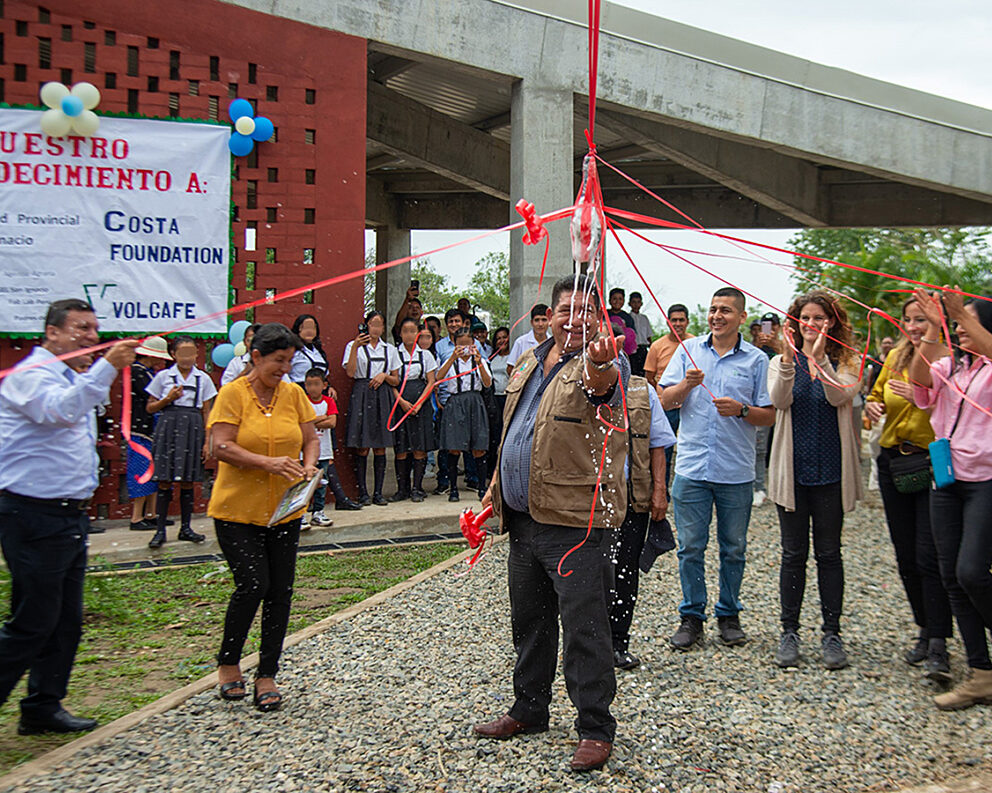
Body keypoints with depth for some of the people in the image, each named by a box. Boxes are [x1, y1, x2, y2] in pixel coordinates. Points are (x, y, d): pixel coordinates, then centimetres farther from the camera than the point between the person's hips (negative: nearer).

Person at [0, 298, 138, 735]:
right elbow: (61, 409, -34)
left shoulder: (75, 378, 20)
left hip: (68, 515, 10)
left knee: (66, 620, 13)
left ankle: (43, 708, 23)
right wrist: (107, 367, -40)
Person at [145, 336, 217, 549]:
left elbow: (206, 412, 11)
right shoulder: (163, 376, 5)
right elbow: (150, 407, 9)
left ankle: (185, 527, 15)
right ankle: (160, 530, 2)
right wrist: (168, 399, -9)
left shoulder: (203, 379, 8)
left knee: (188, 481, 5)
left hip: (193, 429, 1)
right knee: (165, 481, -4)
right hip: (168, 427, -1)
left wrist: (207, 441, 6)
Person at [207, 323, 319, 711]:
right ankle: (228, 663, 15)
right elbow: (222, 447, -14)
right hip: (237, 508, -4)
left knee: (280, 591, 4)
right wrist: (269, 463, -25)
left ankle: (266, 676, 16)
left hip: (285, 510, 4)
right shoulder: (233, 393, -7)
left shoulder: (293, 394, 6)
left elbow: (311, 439, 11)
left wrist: (309, 465, -11)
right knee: (252, 584, -11)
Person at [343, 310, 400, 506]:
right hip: (361, 395, -3)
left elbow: (396, 381, 17)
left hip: (382, 396, 3)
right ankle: (362, 492, 0)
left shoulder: (389, 349, 17)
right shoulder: (354, 346, 7)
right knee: (362, 447, -6)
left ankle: (378, 492, 5)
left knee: (380, 447, 1)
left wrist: (384, 376, -3)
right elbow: (350, 372, -9)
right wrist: (356, 346, -13)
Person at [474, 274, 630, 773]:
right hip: (524, 518, 8)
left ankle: (595, 729, 12)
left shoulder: (606, 367, -10)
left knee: (584, 629, -2)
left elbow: (601, 384, -36)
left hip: (576, 522, -7)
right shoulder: (529, 362, 13)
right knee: (529, 622, 19)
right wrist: (496, 489, 21)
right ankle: (528, 710, 35)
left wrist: (600, 363, -59)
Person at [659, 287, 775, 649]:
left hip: (736, 471, 0)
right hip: (692, 467, 1)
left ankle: (729, 616, 23)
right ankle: (691, 617, 15)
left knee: (733, 548, 9)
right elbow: (665, 401, 4)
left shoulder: (756, 359, 4)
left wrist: (740, 410, -15)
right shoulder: (689, 350, 7)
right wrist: (687, 384, -14)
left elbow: (769, 415, 2)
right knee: (690, 547, 4)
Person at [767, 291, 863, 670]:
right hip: (792, 470, 1)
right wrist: (789, 359, -30)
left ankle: (831, 634, 14)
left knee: (829, 554, 6)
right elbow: (779, 401, -15)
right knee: (794, 554, 7)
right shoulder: (782, 362, 4)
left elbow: (839, 396, -18)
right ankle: (789, 632, 15)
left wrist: (819, 358, -30)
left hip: (831, 472, -1)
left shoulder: (845, 364, 2)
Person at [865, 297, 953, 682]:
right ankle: (926, 632, 25)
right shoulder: (895, 357, 9)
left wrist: (922, 396, -26)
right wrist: (872, 407, 1)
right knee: (906, 557, 11)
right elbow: (875, 395, 22)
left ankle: (939, 648, -5)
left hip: (933, 465, -6)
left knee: (930, 556, -11)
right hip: (893, 463, 6)